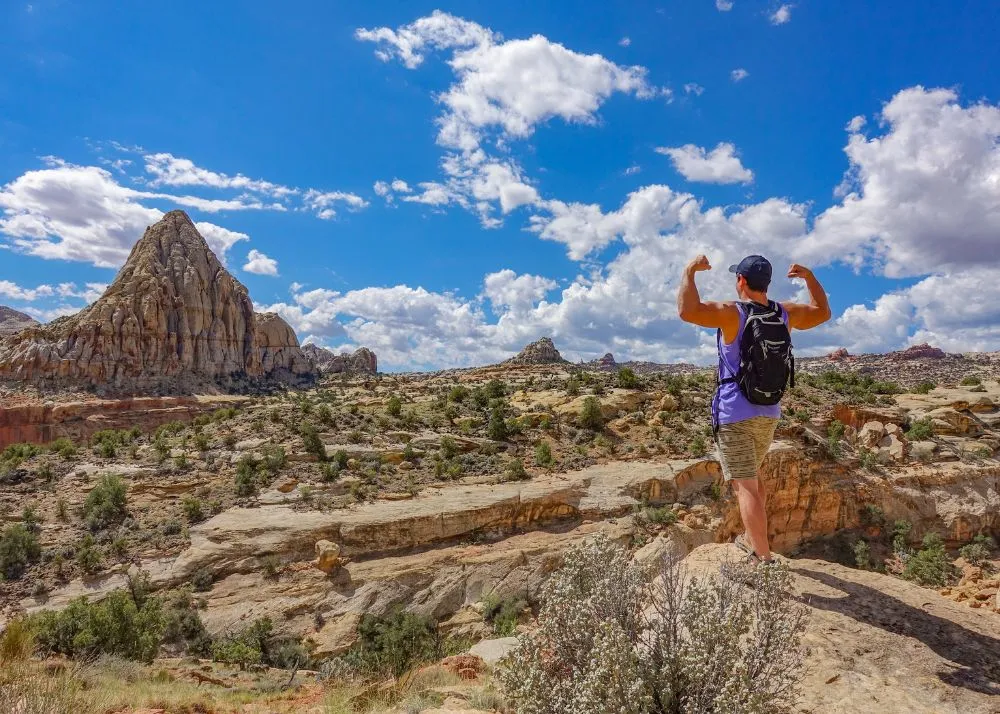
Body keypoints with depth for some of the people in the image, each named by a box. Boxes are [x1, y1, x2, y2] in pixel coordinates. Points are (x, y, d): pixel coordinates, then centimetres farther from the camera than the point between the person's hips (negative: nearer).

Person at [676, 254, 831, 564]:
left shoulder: (732, 313, -15)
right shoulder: (785, 313, 3)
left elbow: (687, 310, -29)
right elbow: (823, 312, 22)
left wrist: (689, 271, -15)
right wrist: (808, 276, 26)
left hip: (735, 414, -7)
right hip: (768, 414, 7)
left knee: (745, 486, -5)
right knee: (751, 475, 25)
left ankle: (765, 560, -7)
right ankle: (752, 539, 37)